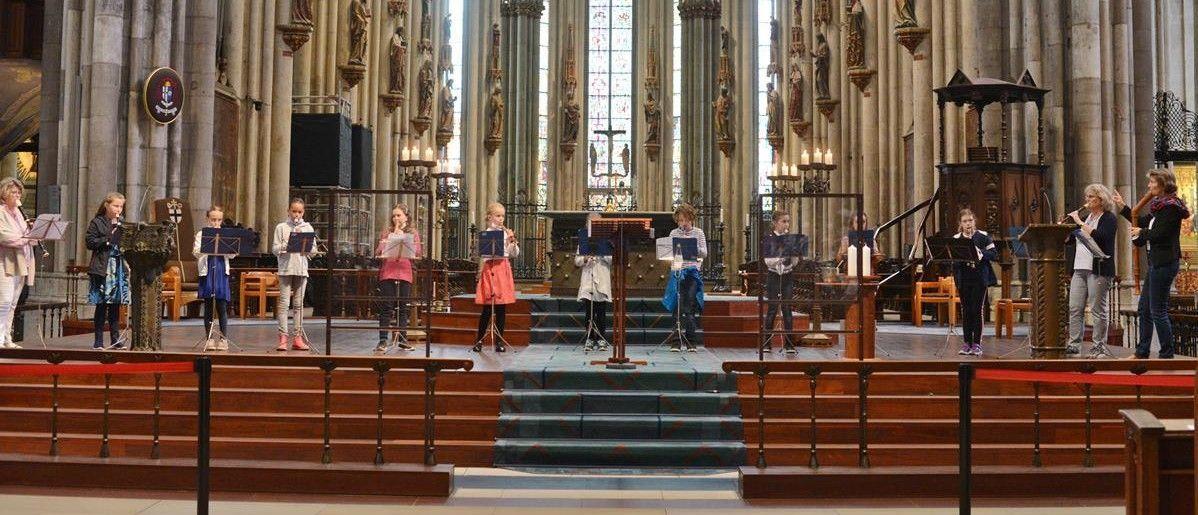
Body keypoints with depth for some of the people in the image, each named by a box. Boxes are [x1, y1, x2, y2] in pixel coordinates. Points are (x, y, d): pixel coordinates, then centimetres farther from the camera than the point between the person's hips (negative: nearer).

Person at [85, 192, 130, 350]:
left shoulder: (122, 224, 14)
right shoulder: (97, 222, 1)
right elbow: (89, 242, -7)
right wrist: (108, 239, -16)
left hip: (120, 268, 4)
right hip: (102, 268, -4)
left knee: (116, 305, 6)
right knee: (101, 305, -2)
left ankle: (115, 339, 11)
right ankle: (98, 341, 5)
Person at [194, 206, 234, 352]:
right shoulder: (201, 234, 4)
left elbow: (232, 255, 0)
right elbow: (196, 252, -8)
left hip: (221, 272, 0)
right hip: (206, 272, 0)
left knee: (222, 307, -1)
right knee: (208, 306, 5)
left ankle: (224, 339, 5)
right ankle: (209, 338, 11)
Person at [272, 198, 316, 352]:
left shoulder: (308, 228, 10)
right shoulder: (281, 227, 4)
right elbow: (275, 249, -1)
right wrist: (288, 243, -15)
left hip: (302, 269, 2)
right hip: (285, 269, -2)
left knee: (299, 304, 6)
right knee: (284, 302, -7)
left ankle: (298, 337, 9)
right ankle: (283, 337, -5)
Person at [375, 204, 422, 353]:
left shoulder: (413, 233, 11)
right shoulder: (387, 233, 12)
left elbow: (417, 252, -2)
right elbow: (377, 253, 4)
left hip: (404, 273, 0)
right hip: (387, 273, 0)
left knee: (403, 308, 5)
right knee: (386, 307, -4)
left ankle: (402, 340, 12)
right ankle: (383, 340, -3)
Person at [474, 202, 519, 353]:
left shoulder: (506, 233, 10)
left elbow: (515, 254, 10)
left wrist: (512, 241, -7)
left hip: (504, 269, 4)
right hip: (490, 269, -4)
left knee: (502, 307, 5)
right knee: (488, 307, -3)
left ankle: (499, 341, 10)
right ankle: (479, 339, 7)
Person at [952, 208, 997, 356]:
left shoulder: (983, 236, 0)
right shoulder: (955, 239, 4)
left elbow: (994, 253, -1)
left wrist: (981, 254, -19)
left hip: (980, 279, -2)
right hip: (963, 280, 2)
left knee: (977, 310, -2)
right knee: (965, 311, 5)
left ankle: (977, 343, 4)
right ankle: (967, 343, 12)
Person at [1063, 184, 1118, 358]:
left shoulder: (1109, 218, -2)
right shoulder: (1085, 217, 19)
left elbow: (1098, 236, -21)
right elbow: (1068, 240, 21)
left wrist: (1079, 222, -16)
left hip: (1099, 269, -7)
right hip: (1080, 269, 7)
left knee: (1098, 309, -4)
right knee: (1074, 308, 3)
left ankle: (1099, 347, 0)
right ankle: (1074, 343, 7)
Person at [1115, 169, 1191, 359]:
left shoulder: (1171, 207, -15)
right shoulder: (1160, 205, 14)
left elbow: (1158, 234, -21)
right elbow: (1143, 222, 25)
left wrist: (1141, 232, -4)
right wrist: (1122, 207, 25)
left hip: (1164, 263, -10)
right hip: (1156, 262, 10)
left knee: (1158, 310, -5)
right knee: (1145, 307, 14)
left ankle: (1167, 354, 2)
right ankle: (1141, 352, 22)